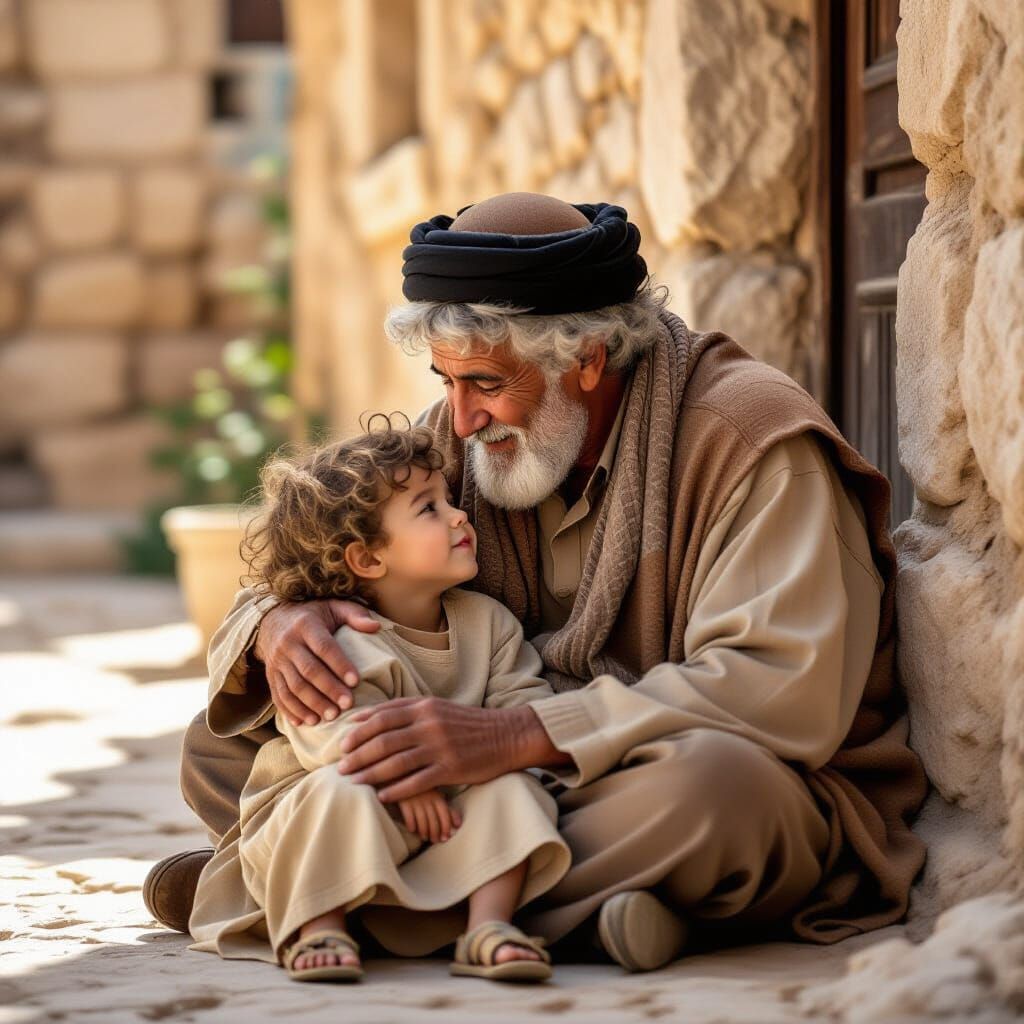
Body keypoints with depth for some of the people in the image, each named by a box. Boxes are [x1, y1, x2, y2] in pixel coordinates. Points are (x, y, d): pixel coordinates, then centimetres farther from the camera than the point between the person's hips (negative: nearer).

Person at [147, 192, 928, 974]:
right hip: (526, 785, 5)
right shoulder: (463, 433, 3)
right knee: (223, 747, -2)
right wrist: (278, 624, -21)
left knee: (711, 781, -43)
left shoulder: (748, 436, -17)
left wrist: (516, 736, -36)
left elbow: (786, 692, -29)